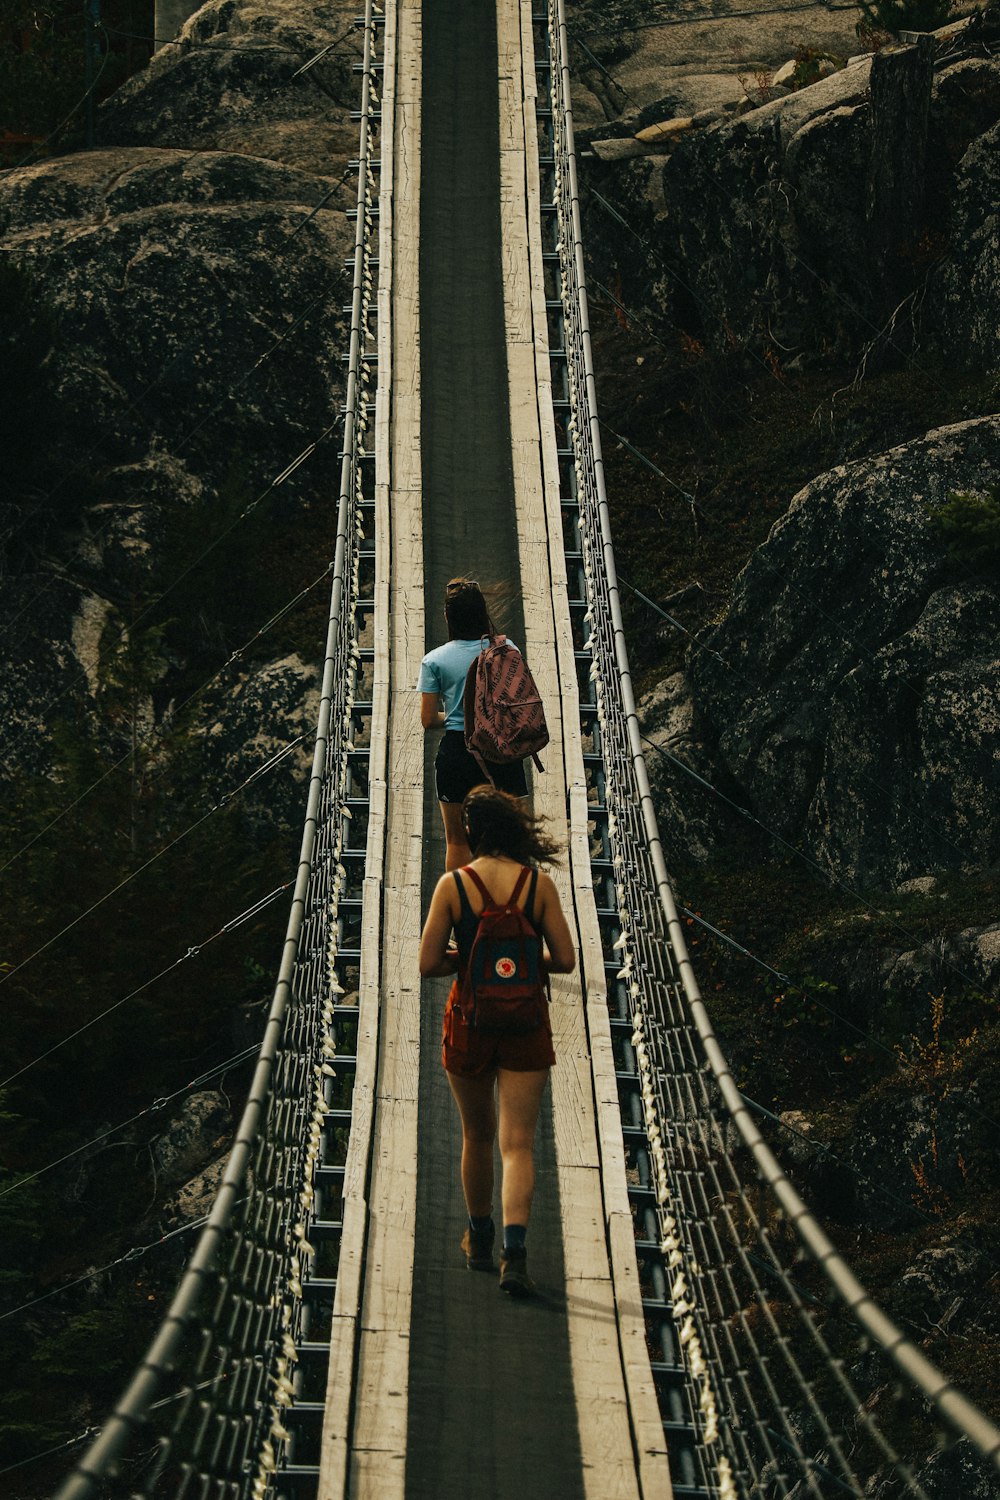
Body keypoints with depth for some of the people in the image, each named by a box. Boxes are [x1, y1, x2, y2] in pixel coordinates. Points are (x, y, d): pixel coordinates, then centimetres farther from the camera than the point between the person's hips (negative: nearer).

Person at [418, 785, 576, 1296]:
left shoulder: (453, 885, -9)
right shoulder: (539, 884, -6)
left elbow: (428, 964, -10)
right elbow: (564, 960, -4)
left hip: (469, 1020, 0)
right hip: (525, 1023, 0)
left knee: (477, 1135, 19)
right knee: (518, 1143, 0)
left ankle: (479, 1238, 35)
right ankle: (514, 1249, -18)